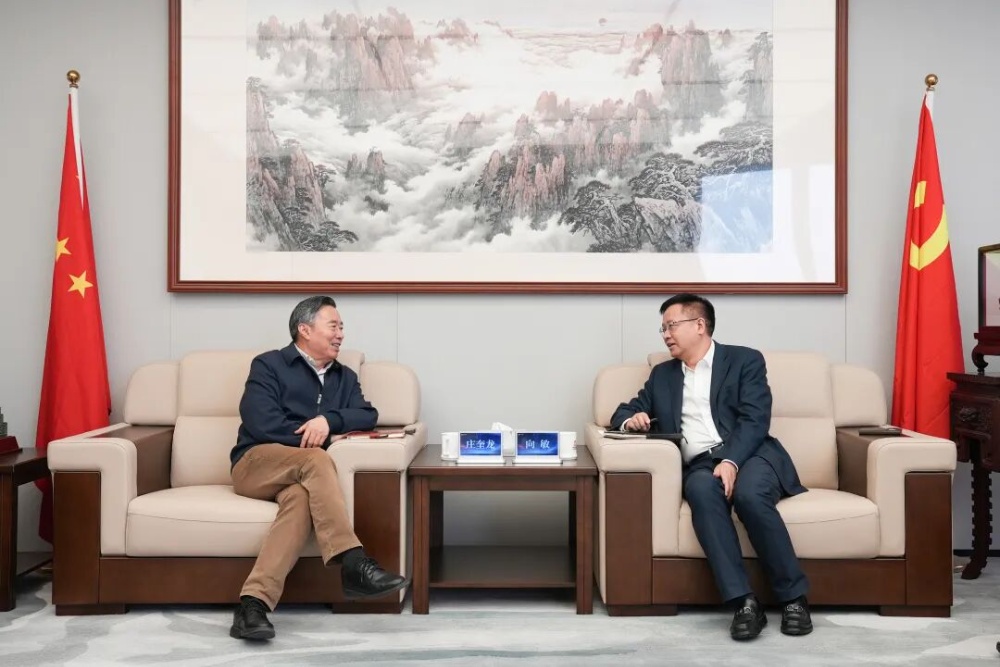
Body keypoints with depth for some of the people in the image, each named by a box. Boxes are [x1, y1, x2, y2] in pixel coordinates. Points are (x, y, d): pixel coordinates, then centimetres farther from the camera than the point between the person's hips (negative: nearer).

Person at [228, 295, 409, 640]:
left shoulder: (345, 377, 20)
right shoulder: (268, 365, 4)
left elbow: (368, 416, 4)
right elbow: (261, 424, -10)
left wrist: (329, 420, -14)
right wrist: (311, 435, -6)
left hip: (300, 474, 3)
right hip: (256, 464, -3)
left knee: (302, 497, -34)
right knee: (317, 459, -34)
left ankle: (254, 602, -45)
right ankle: (353, 564, -41)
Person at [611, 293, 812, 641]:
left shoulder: (745, 360, 9)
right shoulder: (662, 374, 23)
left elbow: (755, 421, -4)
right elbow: (625, 411, 24)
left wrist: (731, 461, -22)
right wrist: (631, 420, -2)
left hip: (747, 455, -2)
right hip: (698, 466, 2)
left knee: (750, 495, -35)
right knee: (703, 492, -34)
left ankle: (794, 596, -19)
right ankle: (744, 601, -35)